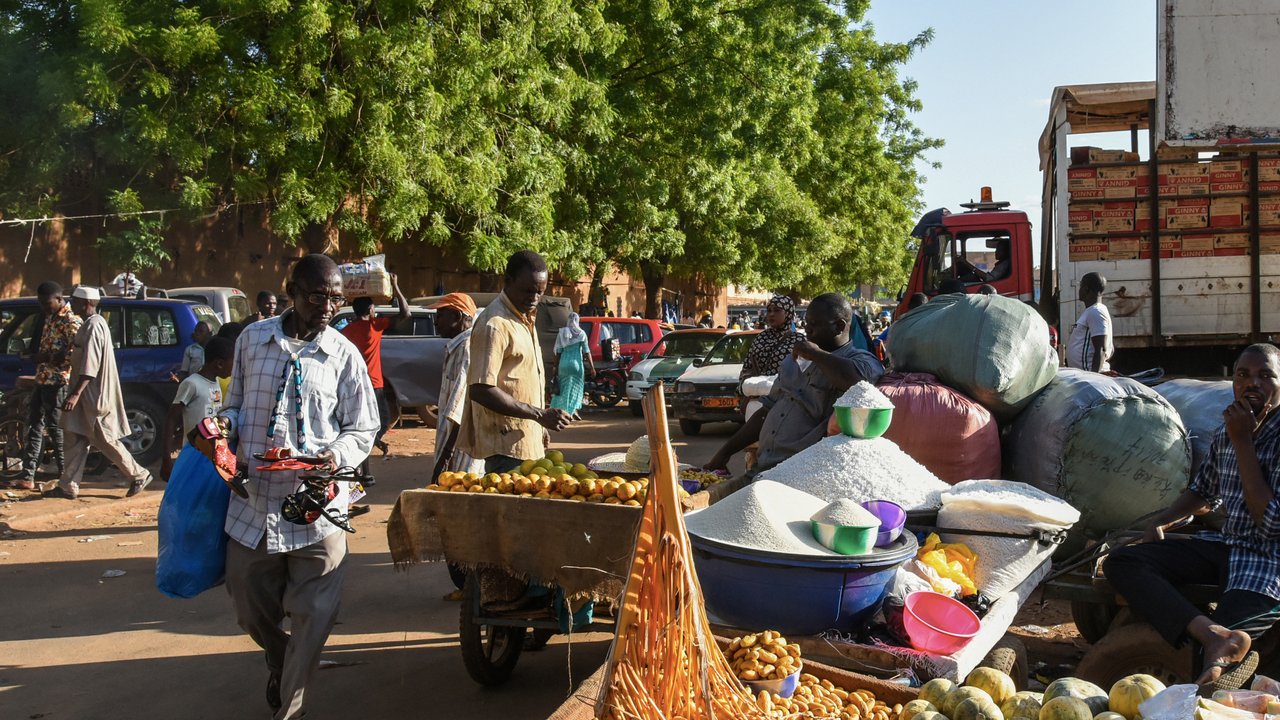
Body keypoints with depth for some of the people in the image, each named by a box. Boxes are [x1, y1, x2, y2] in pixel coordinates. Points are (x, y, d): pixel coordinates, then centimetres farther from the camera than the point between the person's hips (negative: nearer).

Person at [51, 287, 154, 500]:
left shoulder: (94, 326, -18)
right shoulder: (91, 324, 15)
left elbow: (90, 365, -25)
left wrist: (76, 394, -29)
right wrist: (75, 393, 24)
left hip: (95, 394, -10)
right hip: (87, 394, 10)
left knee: (104, 439, -3)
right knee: (76, 438, 9)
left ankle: (139, 475, 7)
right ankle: (68, 486, 12)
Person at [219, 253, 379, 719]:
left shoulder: (344, 355, -1)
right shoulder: (253, 340, 4)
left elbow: (363, 429, 4)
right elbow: (236, 403, 16)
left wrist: (336, 457, -15)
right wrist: (226, 424, -6)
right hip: (254, 501, 2)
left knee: (314, 615, -1)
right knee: (251, 611, 16)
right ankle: (280, 664, 49)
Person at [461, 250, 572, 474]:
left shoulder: (525, 318, 15)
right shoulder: (494, 325, -16)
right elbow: (480, 390, -24)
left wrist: (540, 427, 21)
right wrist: (539, 414, -23)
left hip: (528, 442, 9)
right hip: (506, 445, -9)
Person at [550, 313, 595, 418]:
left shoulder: (561, 332, 4)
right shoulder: (581, 333, -3)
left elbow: (558, 351, 4)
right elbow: (586, 351, -4)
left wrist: (556, 366, 11)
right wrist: (592, 367, -2)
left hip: (563, 363, 3)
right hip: (576, 363, -2)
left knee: (562, 387, 14)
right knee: (575, 387, 8)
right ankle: (574, 410, 0)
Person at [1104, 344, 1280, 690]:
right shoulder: (1225, 434, 10)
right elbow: (1203, 492, 29)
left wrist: (1243, 443, -15)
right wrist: (1160, 522, 10)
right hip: (1226, 545, 8)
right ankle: (1216, 635, -38)